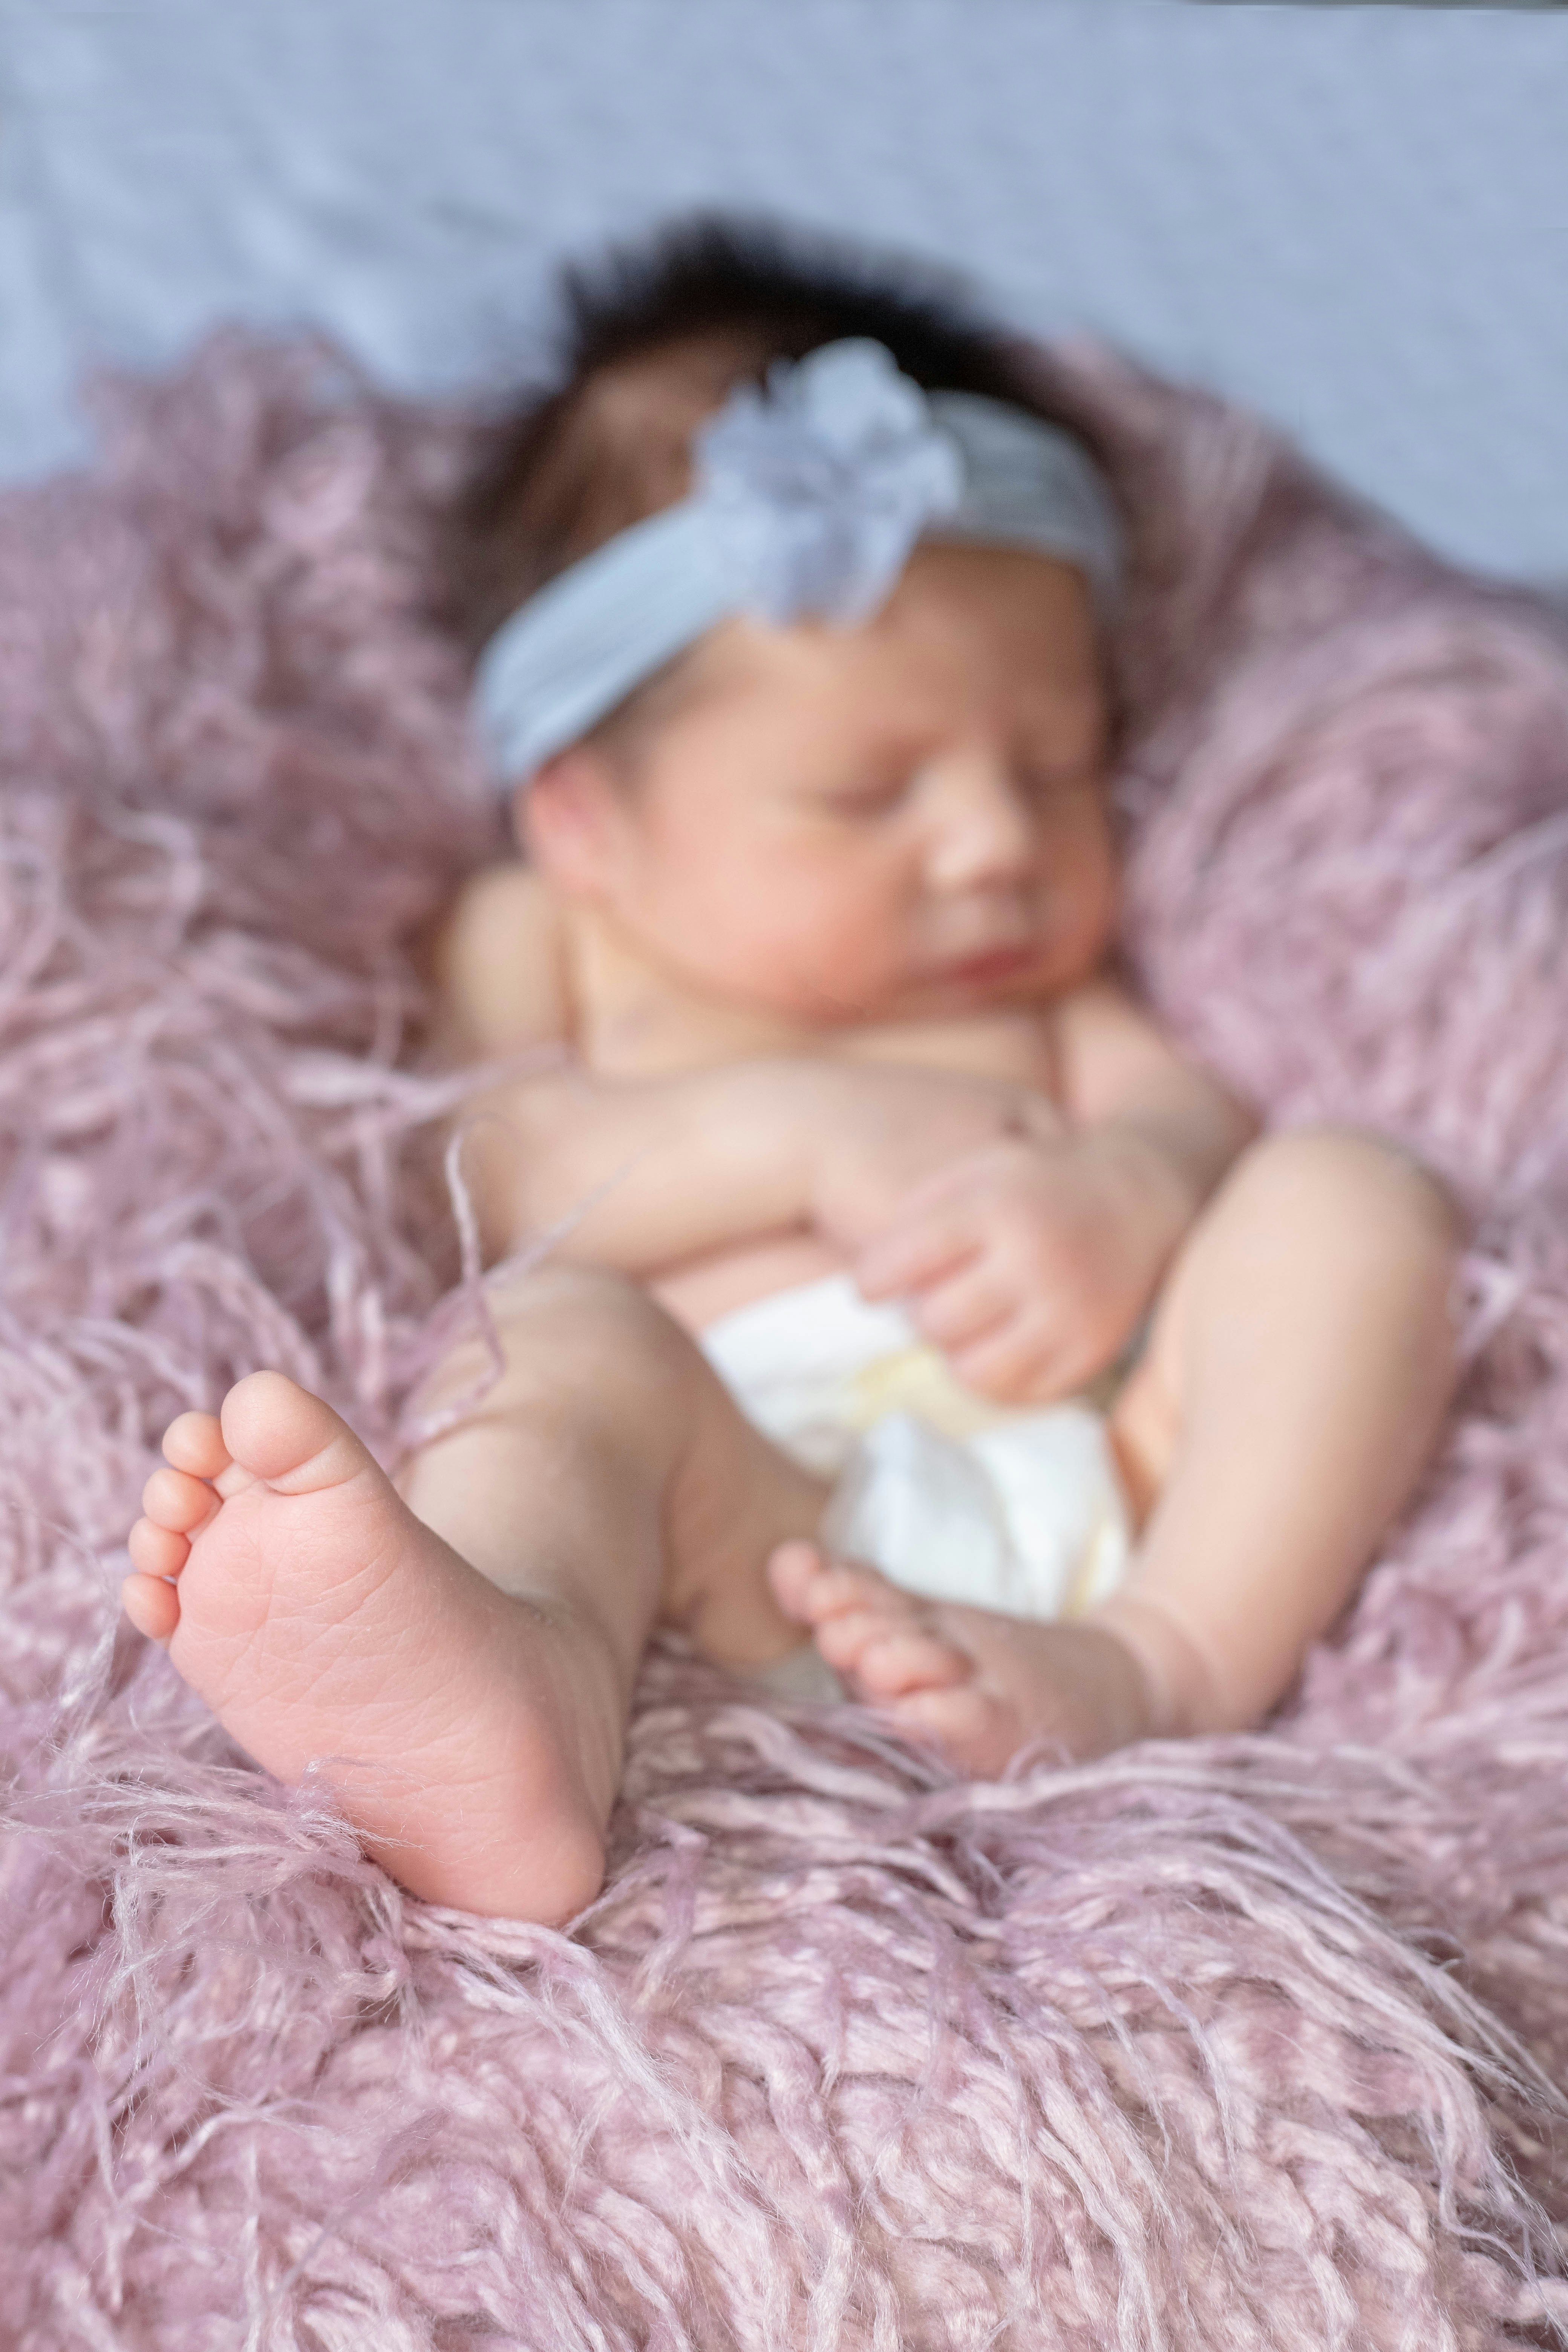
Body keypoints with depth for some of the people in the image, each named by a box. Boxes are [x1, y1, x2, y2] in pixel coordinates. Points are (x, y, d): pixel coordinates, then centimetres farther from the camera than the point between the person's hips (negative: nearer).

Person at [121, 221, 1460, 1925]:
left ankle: (1174, 1660, -37)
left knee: (1347, 1201, -14)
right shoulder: (550, 939, 28)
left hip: (1118, 1462, 4)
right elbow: (493, 1171, 8)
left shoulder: (1036, 970, 37)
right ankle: (508, 1682, -65)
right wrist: (803, 1131, -5)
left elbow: (1197, 1116, 17)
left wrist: (1125, 1196, -9)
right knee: (562, 1333, -31)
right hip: (758, 1504, -3)